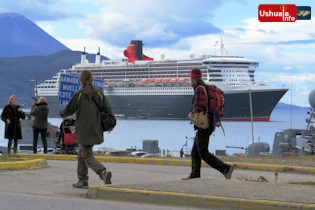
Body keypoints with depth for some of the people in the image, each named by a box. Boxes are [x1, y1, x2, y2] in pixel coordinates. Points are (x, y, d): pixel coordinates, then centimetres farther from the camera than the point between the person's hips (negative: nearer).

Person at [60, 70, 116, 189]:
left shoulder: (79, 95, -9)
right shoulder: (99, 93, 3)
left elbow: (69, 110, 1)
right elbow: (107, 109, 6)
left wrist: (62, 113, 24)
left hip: (84, 131, -6)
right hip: (96, 130, 6)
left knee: (87, 156, -3)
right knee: (81, 154, 19)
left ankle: (102, 172, -27)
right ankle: (83, 180, 20)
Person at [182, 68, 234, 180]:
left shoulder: (199, 89, -14)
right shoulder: (206, 88, 16)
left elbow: (201, 106, -26)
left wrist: (192, 114, -8)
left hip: (203, 127, -10)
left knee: (203, 153, -10)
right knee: (195, 152, 13)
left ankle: (226, 168, -15)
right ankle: (194, 175, 13)